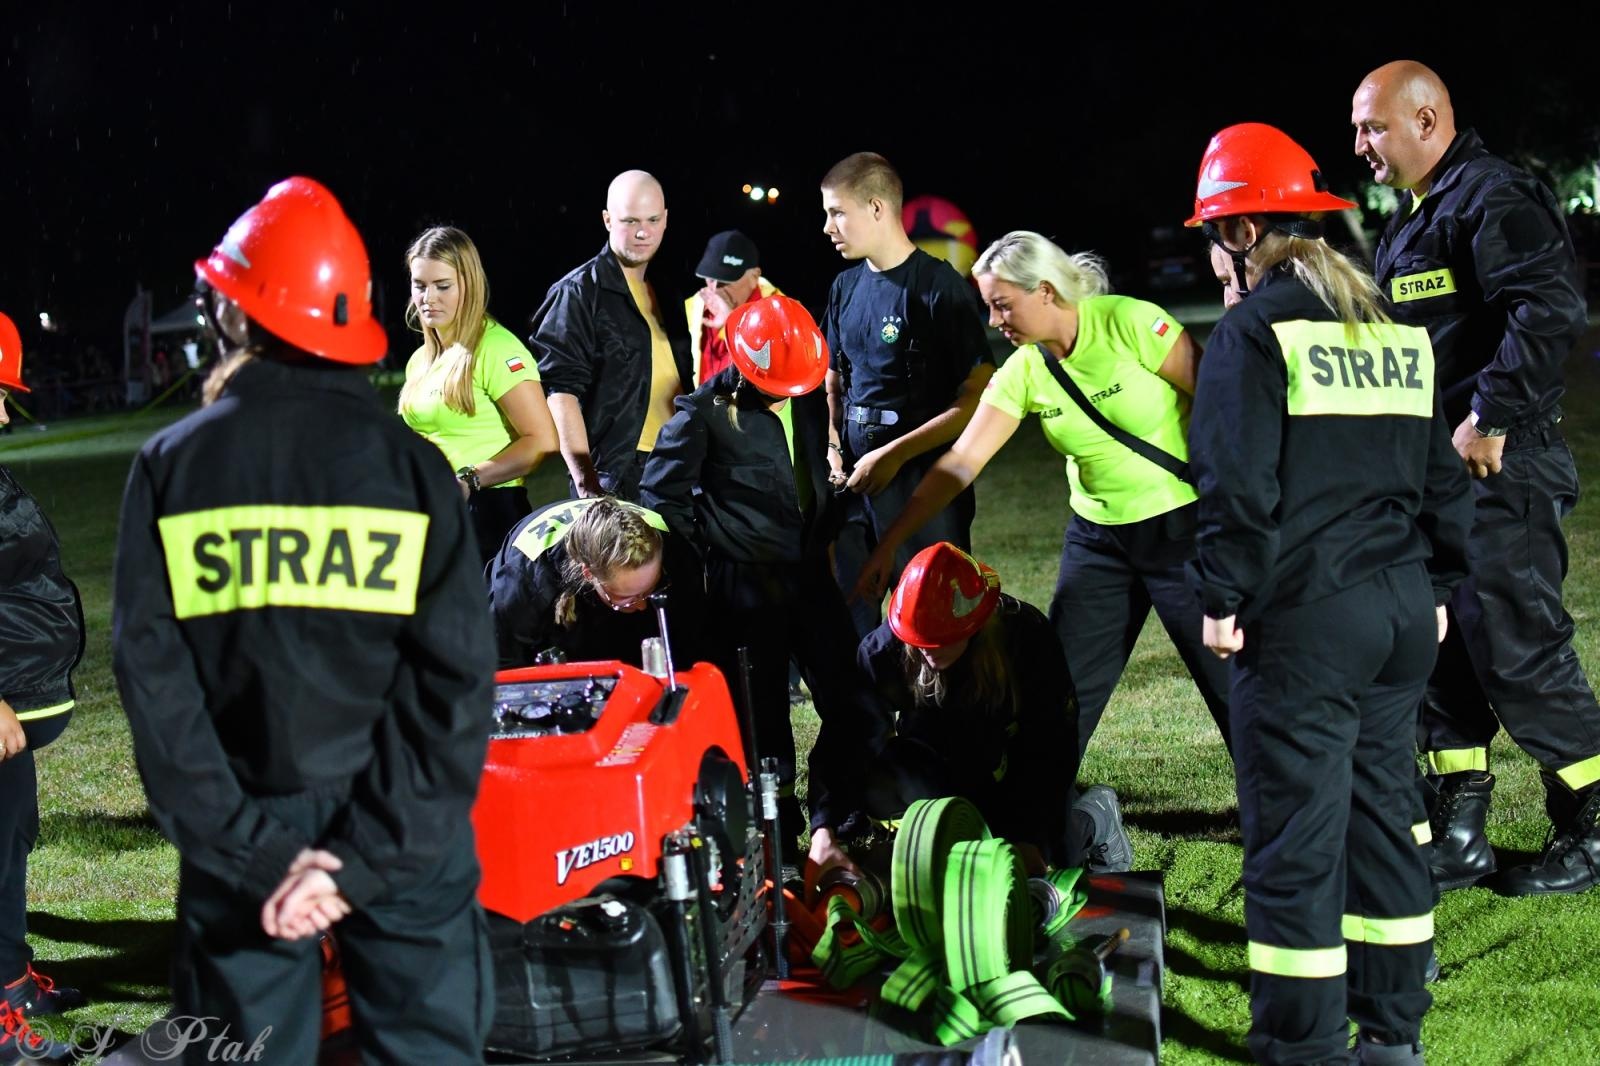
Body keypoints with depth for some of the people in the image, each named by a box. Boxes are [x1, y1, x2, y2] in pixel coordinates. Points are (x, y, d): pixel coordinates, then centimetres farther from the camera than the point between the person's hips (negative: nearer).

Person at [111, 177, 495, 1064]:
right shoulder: (409, 465, -4)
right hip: (404, 837, 0)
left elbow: (153, 677, -9)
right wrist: (371, 856, -13)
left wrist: (255, 848, -11)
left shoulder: (170, 469, -3)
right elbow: (455, 680, -11)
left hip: (243, 842, 0)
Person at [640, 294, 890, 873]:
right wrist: (706, 564, -2)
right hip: (745, 589, -5)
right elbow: (663, 495, -4)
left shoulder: (811, 401, 8)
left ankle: (827, 832, 14)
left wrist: (826, 536, 15)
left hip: (809, 577, 5)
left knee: (855, 708, 2)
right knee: (763, 722, 2)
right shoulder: (704, 412, -7)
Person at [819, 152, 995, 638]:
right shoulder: (846, 287, 11)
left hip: (923, 481, -7)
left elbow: (978, 398, -14)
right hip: (855, 479, 7)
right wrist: (834, 446, 5)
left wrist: (895, 454, -16)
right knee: (845, 620, 10)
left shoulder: (940, 287, -11)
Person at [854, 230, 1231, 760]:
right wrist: (888, 544, -8)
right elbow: (960, 462, -4)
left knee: (1229, 675, -1)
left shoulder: (1130, 323, -18)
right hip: (1098, 536, 5)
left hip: (1183, 524, -5)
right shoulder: (1024, 371, -4)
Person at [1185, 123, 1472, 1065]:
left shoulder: (1256, 328, -8)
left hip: (1306, 618, -7)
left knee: (1297, 834, -1)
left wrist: (1224, 598, -8)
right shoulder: (1398, 328, 13)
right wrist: (1438, 588, 23)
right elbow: (1442, 474, 17)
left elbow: (1238, 483, -15)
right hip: (1403, 607, 7)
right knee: (1382, 809, 16)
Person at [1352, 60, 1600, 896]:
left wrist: (1490, 417, -25)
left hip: (1499, 470, -10)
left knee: (1516, 649, -6)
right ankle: (1458, 837, 17)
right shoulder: (1413, 217, 18)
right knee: (1439, 648, 10)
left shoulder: (1492, 200, -14)